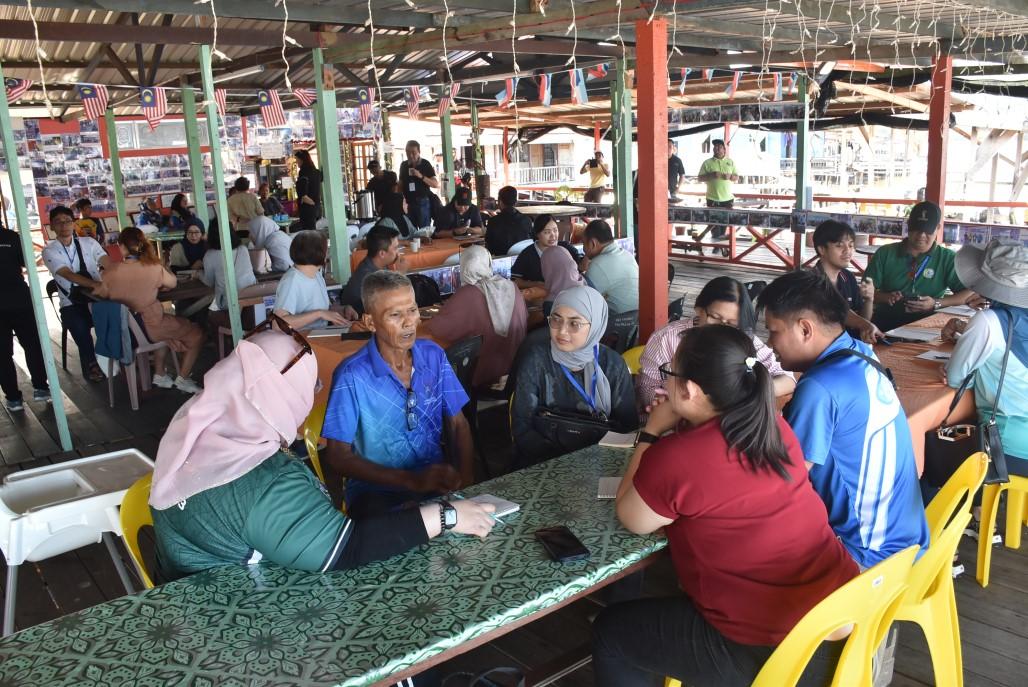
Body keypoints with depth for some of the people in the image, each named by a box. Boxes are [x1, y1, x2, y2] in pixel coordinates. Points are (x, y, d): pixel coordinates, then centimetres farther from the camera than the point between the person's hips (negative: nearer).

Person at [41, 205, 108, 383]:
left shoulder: (88, 243, 6)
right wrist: (97, 284, -35)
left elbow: (109, 265, -8)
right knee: (80, 327, -32)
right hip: (72, 304, -2)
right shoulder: (49, 251, -2)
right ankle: (91, 364, -6)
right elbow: (68, 274, -18)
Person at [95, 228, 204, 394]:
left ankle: (160, 374, 35)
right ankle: (183, 379, 13)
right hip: (150, 328, -5)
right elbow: (172, 282, 3)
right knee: (196, 334, 15)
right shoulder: (154, 268, -18)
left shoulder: (111, 272, -10)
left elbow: (101, 295, 7)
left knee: (167, 329, 35)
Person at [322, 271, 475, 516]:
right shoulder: (351, 376, -13)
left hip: (437, 482, 5)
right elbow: (338, 456, -11)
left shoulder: (433, 355, 2)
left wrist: (465, 476, -12)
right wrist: (411, 481, -22)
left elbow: (458, 425, 8)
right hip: (376, 491, -5)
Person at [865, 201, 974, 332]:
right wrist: (886, 297, -14)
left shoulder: (947, 259, 9)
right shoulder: (885, 253, 9)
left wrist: (936, 303, -11)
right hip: (885, 322, -1)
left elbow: (970, 293, 2)